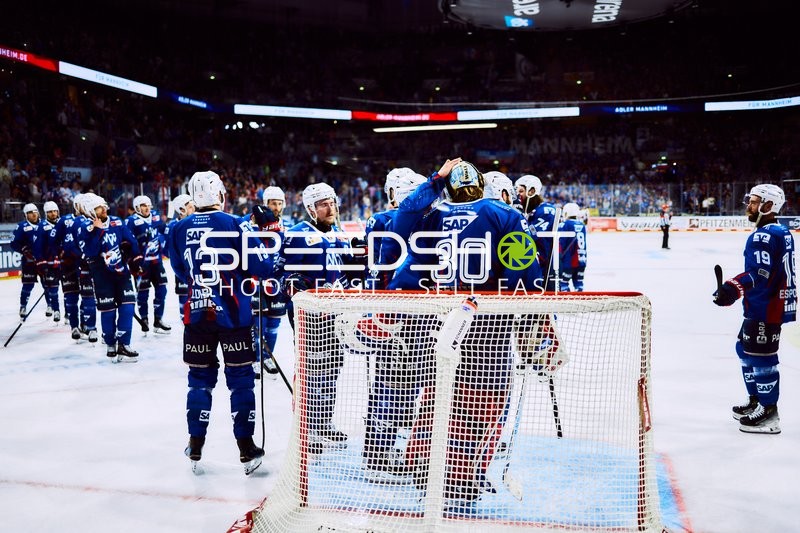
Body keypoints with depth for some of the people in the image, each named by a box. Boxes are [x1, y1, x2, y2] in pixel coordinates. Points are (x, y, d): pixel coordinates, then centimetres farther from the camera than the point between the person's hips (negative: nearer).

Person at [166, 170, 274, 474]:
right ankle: (246, 450, 10)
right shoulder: (235, 225, -10)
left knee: (200, 378, 15)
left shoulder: (178, 229, 3)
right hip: (232, 314, -3)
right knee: (240, 379, 6)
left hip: (196, 314, 3)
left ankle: (195, 448, 21)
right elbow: (262, 268, -11)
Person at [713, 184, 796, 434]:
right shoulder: (781, 232, 14)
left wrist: (734, 287, -39)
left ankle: (768, 413, 2)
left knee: (760, 355, -5)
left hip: (767, 307, -11)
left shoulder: (764, 236, -19)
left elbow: (760, 274, -29)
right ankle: (756, 400, 30)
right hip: (769, 303, 11)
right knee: (745, 348, 19)